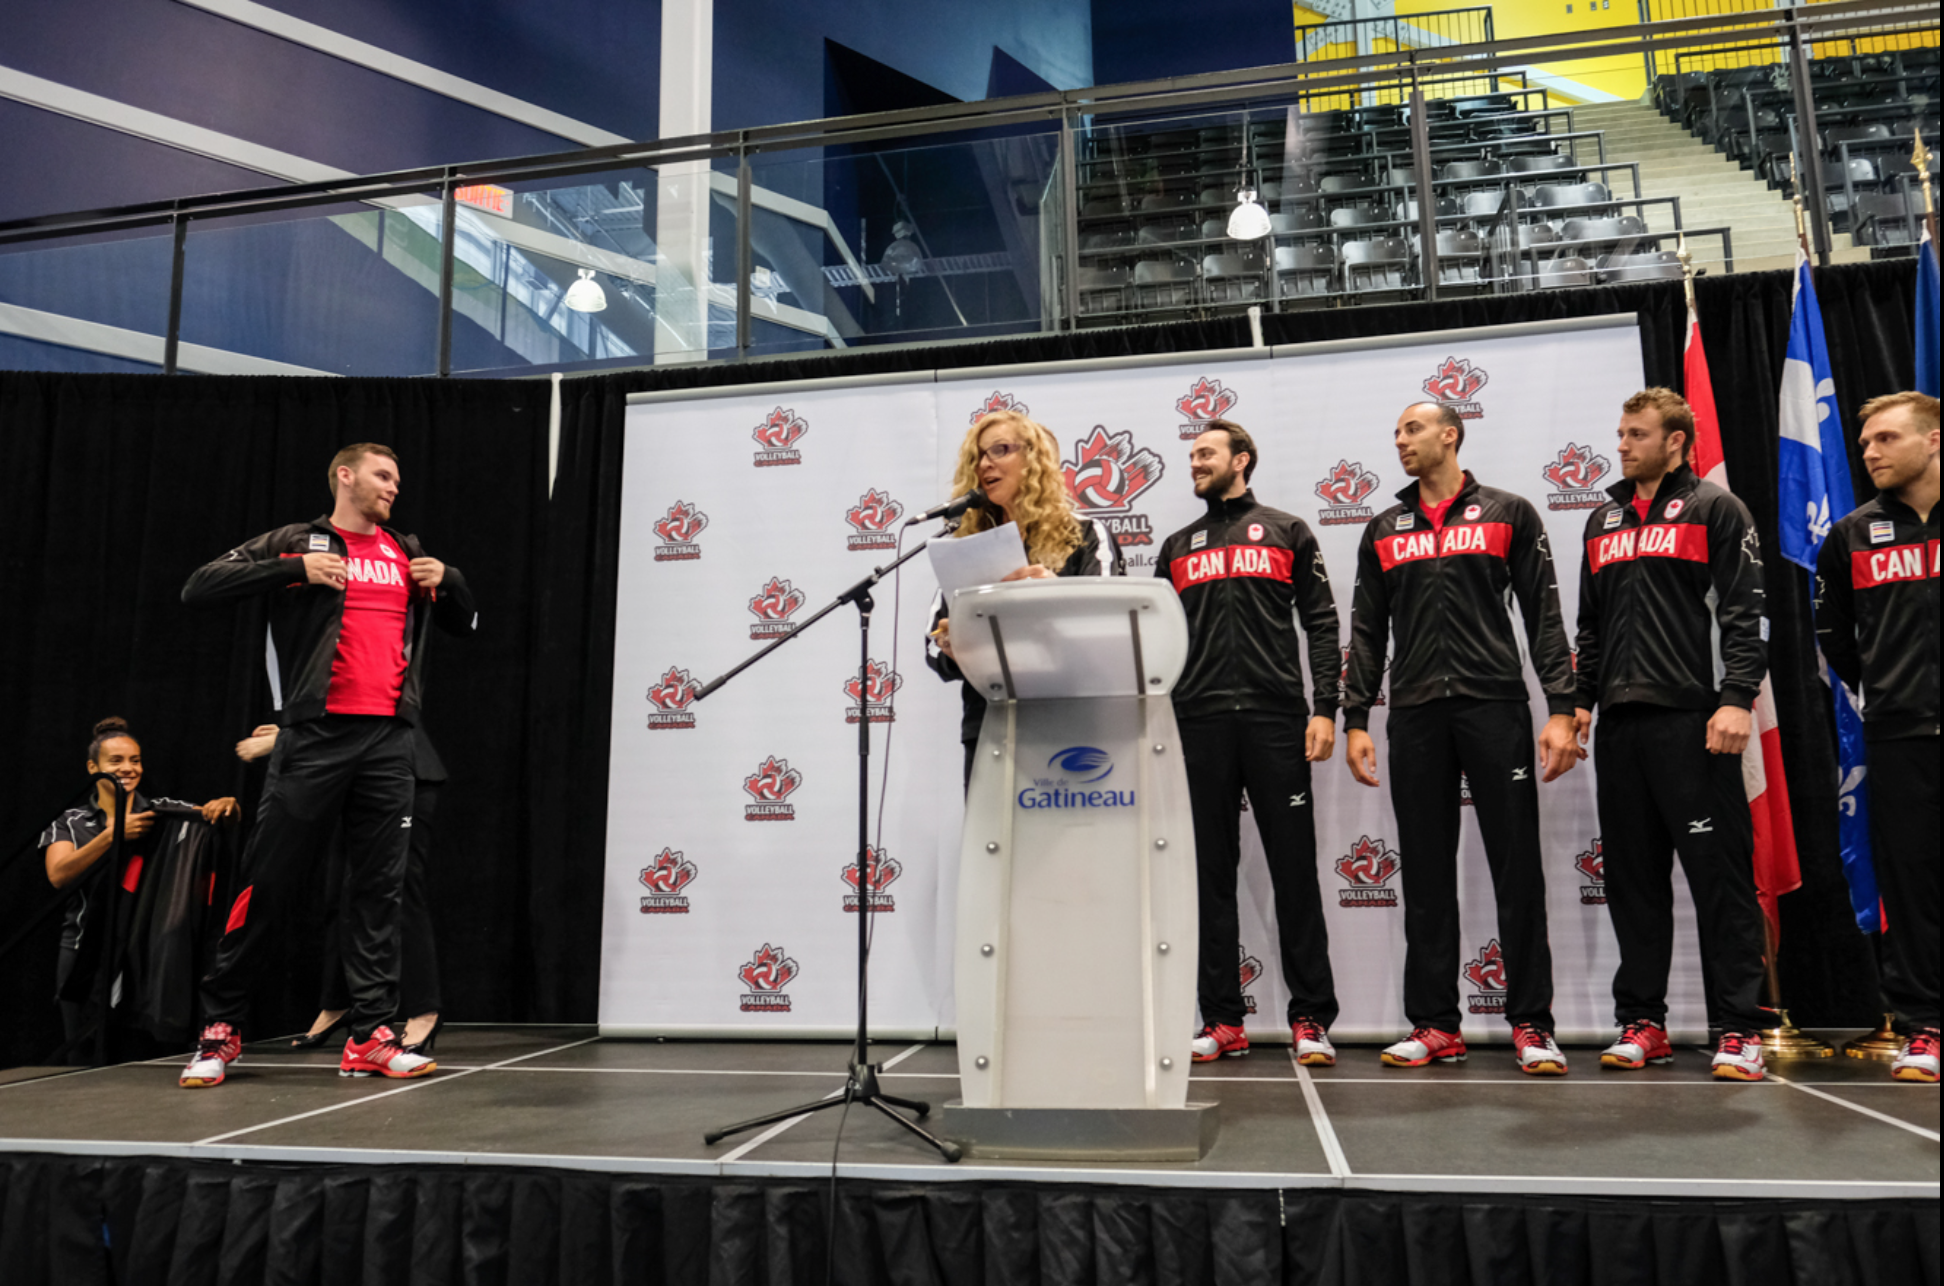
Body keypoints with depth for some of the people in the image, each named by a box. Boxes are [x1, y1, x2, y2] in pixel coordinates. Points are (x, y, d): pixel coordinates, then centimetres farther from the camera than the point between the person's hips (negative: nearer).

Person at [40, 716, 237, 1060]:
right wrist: (112, 835, -19)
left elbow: (215, 815, 2)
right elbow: (58, 875, -9)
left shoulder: (164, 812, 9)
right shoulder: (70, 823, 7)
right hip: (89, 957, 1)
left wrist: (226, 805, -22)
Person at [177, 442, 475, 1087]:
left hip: (389, 742, 4)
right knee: (265, 882, 0)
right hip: (315, 735, -4)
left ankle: (370, 1037, 7)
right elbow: (198, 589, -1)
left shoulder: (408, 554, 19)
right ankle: (220, 1027, 14)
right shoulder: (295, 543, 7)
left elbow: (466, 623, 27)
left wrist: (448, 578, 6)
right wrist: (295, 569, -12)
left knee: (378, 889, 3)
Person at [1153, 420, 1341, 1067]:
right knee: (1212, 872, 4)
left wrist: (1324, 709, -6)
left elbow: (1321, 624, 4)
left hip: (1275, 719, -3)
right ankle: (1222, 1021, 11)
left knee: (1294, 867, -2)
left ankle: (1311, 1019, 5)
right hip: (1199, 722, 3)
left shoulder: (1287, 532, 10)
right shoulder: (1177, 547, 19)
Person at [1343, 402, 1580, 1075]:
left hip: (1495, 705, -2)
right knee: (1426, 874, 4)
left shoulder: (1508, 513, 8)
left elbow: (1545, 616, 3)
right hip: (1415, 716, 3)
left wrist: (1562, 708, -5)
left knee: (1517, 867, -2)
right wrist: (1356, 719, 6)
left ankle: (1532, 1026, 6)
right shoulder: (1383, 529, 16)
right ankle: (1434, 1024, 11)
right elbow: (1367, 633, 14)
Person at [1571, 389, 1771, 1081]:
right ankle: (1643, 1022, 16)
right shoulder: (1603, 520, 20)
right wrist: (1582, 699, 14)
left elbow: (1745, 613, -5)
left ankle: (1739, 1029, 3)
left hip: (1692, 719, -6)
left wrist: (1736, 698, -15)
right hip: (1620, 724, 6)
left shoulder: (1715, 509, 3)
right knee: (1633, 878, 8)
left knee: (1719, 874, -4)